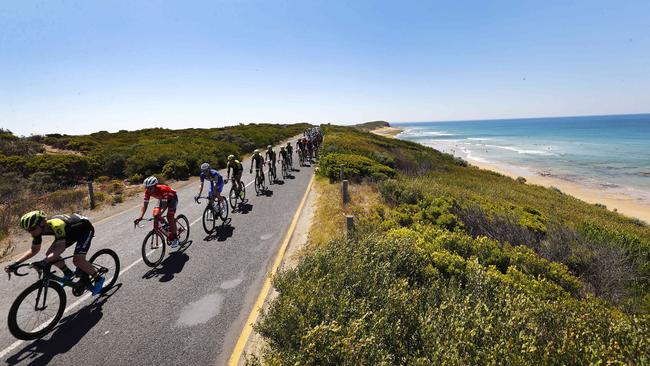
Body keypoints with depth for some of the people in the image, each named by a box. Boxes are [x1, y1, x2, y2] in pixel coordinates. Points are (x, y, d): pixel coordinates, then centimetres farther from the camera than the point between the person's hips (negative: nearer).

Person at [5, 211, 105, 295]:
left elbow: (60, 248, -45)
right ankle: (68, 273, 18)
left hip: (85, 228, -8)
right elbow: (34, 249, 0)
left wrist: (46, 261, -58)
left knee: (78, 260, -21)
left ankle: (98, 278, -1)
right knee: (50, 254, -3)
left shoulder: (56, 225, -37)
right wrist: (16, 263, -9)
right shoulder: (38, 228, -13)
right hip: (72, 231, 8)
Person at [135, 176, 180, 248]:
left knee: (170, 217, -19)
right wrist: (141, 217, -33)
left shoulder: (162, 189, -40)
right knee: (155, 214, -13)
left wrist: (159, 215, -55)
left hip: (172, 198, -6)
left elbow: (164, 205, -41)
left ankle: (175, 239, -8)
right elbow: (145, 205, -21)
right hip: (161, 199, 7)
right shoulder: (147, 191, -23)